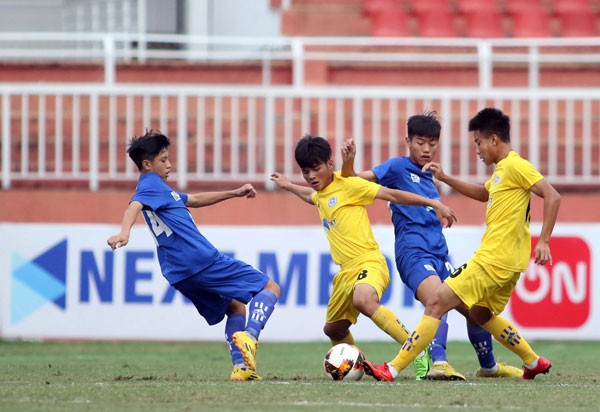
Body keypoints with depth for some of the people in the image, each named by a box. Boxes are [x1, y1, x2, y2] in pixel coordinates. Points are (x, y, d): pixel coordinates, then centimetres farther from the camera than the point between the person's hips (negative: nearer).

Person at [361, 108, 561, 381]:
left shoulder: (515, 166, -13)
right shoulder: (502, 170, 16)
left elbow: (552, 197, -20)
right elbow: (484, 194, 35)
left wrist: (543, 241, -25)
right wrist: (445, 179, 26)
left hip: (493, 261, -10)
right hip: (508, 262, 11)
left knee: (437, 303, -11)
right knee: (481, 313, 29)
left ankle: (393, 369, -14)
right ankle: (534, 362, 32)